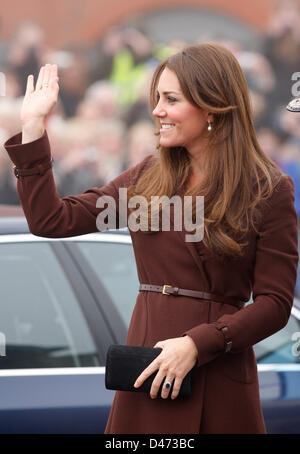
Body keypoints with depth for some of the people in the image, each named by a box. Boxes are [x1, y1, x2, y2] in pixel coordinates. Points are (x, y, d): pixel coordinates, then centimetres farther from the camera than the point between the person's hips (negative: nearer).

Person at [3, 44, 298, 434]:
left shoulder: (269, 191, -4)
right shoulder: (147, 178, 10)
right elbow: (51, 221, 7)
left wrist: (196, 344, -17)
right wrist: (33, 127, 6)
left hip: (219, 383, -4)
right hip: (147, 377, 4)